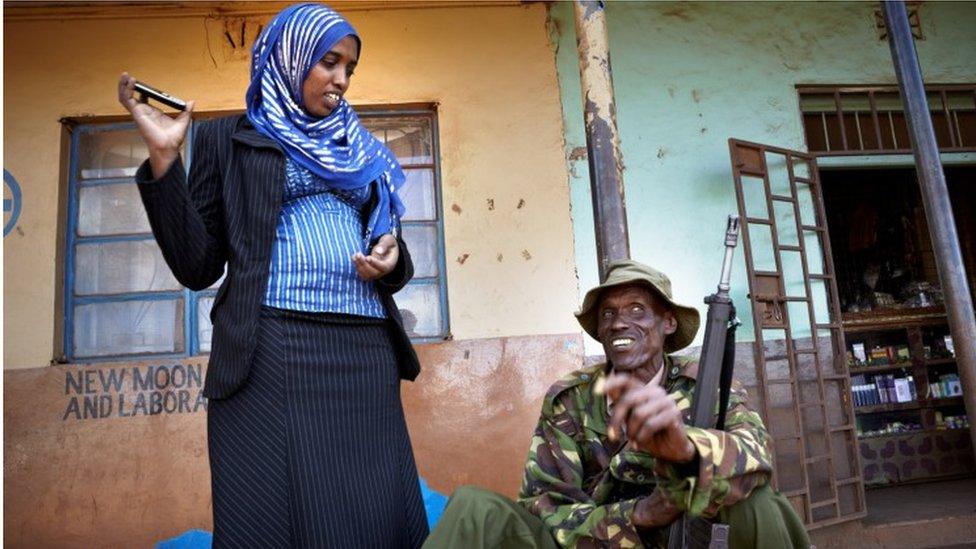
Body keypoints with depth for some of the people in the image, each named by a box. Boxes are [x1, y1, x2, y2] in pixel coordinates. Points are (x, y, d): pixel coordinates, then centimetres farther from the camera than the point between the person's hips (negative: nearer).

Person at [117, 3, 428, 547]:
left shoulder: (359, 151, 22)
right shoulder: (226, 138, 10)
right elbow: (198, 268, 2)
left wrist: (392, 258, 1)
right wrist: (164, 157, -6)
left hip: (366, 353, 4)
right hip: (270, 353, -3)